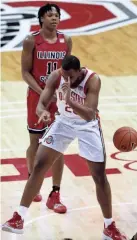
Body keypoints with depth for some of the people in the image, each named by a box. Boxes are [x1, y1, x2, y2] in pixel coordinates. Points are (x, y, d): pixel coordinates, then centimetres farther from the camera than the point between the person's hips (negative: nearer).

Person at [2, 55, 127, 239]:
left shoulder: (93, 80, -31)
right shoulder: (55, 76, -21)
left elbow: (90, 115, -38)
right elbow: (41, 104, -19)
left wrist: (69, 100, -52)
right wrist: (43, 112, -43)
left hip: (87, 125, -3)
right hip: (64, 121, 3)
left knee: (99, 176, -3)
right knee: (39, 165, -3)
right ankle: (18, 218, 4)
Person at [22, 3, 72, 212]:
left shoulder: (66, 41, 1)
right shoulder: (31, 41, -9)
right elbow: (25, 72, -9)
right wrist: (42, 92, -20)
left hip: (60, 98, 3)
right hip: (37, 97, -3)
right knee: (36, 143, 11)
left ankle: (55, 195, 6)